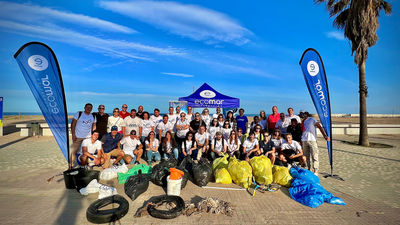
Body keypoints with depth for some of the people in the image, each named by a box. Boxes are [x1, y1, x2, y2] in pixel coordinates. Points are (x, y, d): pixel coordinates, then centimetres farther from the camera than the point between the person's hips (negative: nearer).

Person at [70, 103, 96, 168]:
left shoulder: (93, 116, 8)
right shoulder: (78, 114, -3)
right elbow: (73, 124, -3)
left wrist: (93, 134, 3)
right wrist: (73, 134, -9)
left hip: (88, 137, 3)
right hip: (77, 136, -3)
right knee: (74, 151, 0)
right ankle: (71, 165, 14)